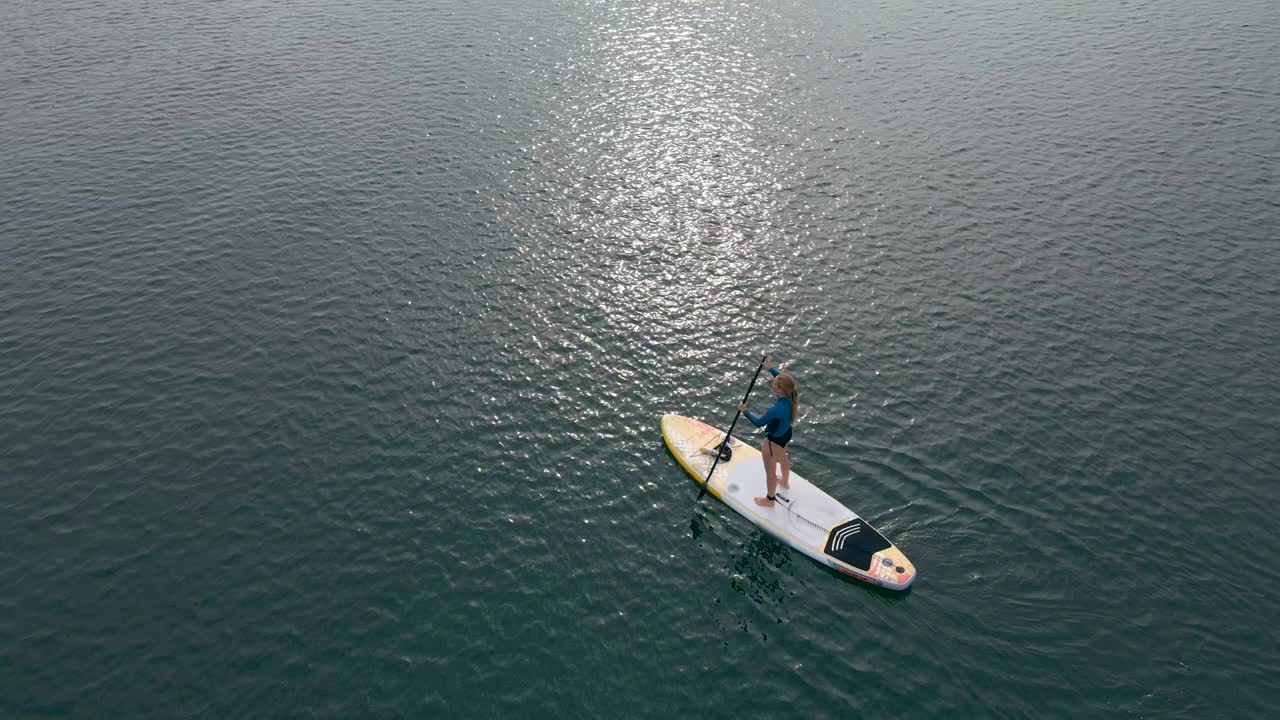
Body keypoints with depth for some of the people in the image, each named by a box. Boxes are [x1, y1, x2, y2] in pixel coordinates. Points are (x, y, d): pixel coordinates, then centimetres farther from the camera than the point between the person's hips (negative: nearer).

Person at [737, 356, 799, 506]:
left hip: (774, 441, -8)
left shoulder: (776, 409, -42)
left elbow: (758, 422, -25)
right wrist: (770, 369, 2)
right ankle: (785, 481, 66)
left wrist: (745, 411, -12)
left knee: (770, 471, 18)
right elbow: (784, 380, 2)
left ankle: (769, 499, 42)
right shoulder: (791, 395, -22)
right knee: (783, 458, 37)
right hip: (785, 433, 8)